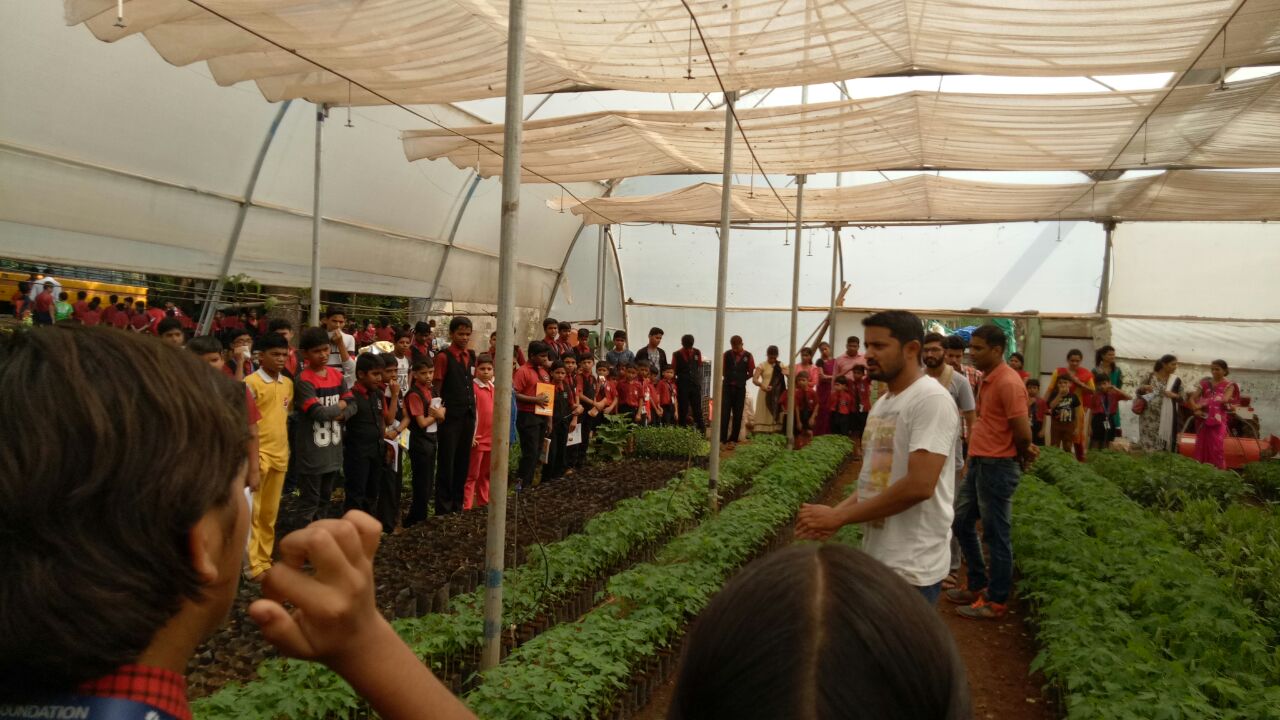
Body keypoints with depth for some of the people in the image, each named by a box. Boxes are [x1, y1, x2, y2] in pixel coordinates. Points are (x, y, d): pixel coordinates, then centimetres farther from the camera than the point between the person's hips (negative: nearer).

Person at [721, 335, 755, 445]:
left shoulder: (748, 356, -3)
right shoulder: (727, 354, -1)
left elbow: (751, 373, 4)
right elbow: (722, 369, 10)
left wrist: (741, 379, 2)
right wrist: (729, 377, 5)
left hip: (740, 388, 0)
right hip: (727, 386, 0)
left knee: (737, 414, 5)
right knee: (725, 413, -5)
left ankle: (733, 439, 12)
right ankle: (722, 438, -6)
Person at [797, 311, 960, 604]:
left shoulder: (931, 400, -17)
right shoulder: (882, 403, 11)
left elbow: (919, 486, -25)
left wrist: (838, 517, -19)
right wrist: (836, 512, -3)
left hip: (911, 567, -8)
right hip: (874, 557, 8)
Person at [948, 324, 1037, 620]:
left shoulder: (1008, 382, -18)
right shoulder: (988, 379, 12)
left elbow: (1022, 432, -19)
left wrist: (1021, 456, -2)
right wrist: (1024, 449, 7)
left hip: (997, 467, -10)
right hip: (978, 463, 10)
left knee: (996, 535, 2)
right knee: (961, 522, 18)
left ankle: (997, 601, 15)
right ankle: (978, 585, 31)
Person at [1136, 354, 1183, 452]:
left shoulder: (1176, 380, 4)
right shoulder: (1150, 376, 2)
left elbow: (1182, 399, 7)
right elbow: (1138, 391, 8)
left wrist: (1174, 395, -12)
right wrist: (1144, 388, -12)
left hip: (1166, 419, 1)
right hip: (1150, 417, 0)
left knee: (1164, 442, -3)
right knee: (1148, 443, 0)